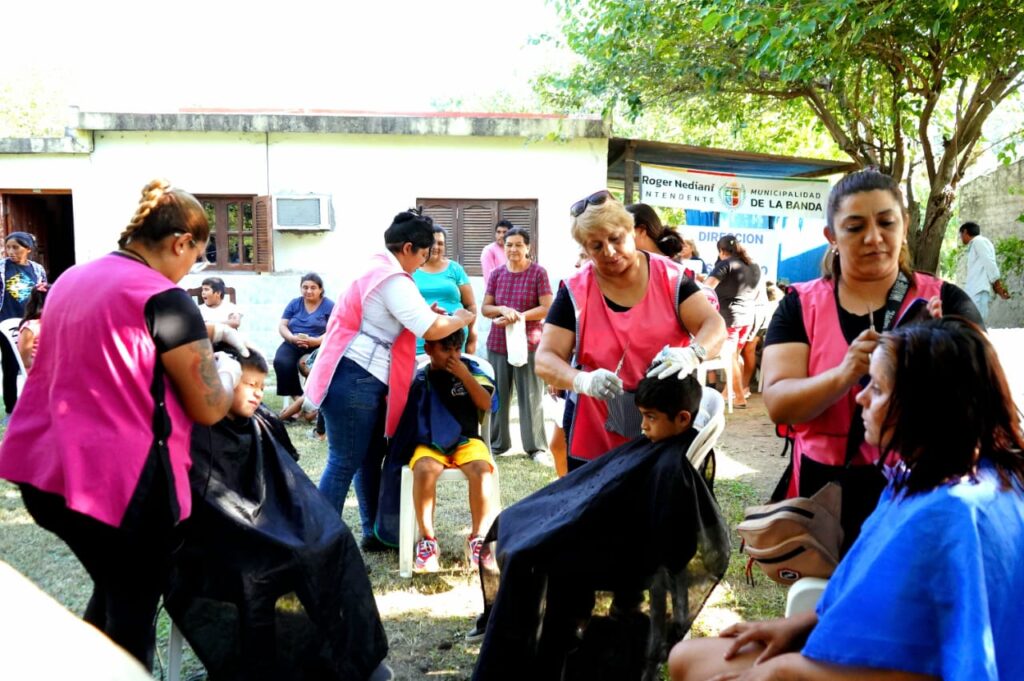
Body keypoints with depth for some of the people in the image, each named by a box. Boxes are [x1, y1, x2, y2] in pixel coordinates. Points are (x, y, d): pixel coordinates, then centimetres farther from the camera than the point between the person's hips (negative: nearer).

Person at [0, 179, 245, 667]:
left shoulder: (73, 279, 10)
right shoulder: (163, 299, -15)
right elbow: (209, 409, -11)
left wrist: (207, 332, 26)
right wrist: (226, 370, 8)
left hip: (43, 470, 9)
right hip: (120, 481, -8)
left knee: (112, 593, 25)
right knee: (131, 613, 9)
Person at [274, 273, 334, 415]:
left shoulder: (329, 306, 4)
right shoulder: (294, 303, 16)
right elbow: (282, 326, 10)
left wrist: (315, 341, -23)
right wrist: (292, 338, -12)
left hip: (317, 346, -3)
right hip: (292, 345, 3)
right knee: (281, 362, -30)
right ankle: (297, 398, -26)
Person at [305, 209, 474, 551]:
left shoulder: (380, 270, 15)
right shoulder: (393, 279, -17)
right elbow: (431, 330, -20)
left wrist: (426, 312, 17)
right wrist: (459, 319, -1)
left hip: (365, 380, 10)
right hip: (355, 380, -10)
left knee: (371, 458, 15)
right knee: (345, 462, -4)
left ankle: (375, 532, 24)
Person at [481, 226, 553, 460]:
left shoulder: (538, 273, -5)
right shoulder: (496, 274, 7)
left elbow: (547, 308, -8)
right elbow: (485, 308, 7)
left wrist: (519, 316, -17)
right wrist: (503, 310, -14)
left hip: (528, 343, -4)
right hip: (498, 343, 4)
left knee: (530, 397, 0)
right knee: (497, 396, 8)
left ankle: (536, 447, 7)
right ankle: (497, 444, 19)